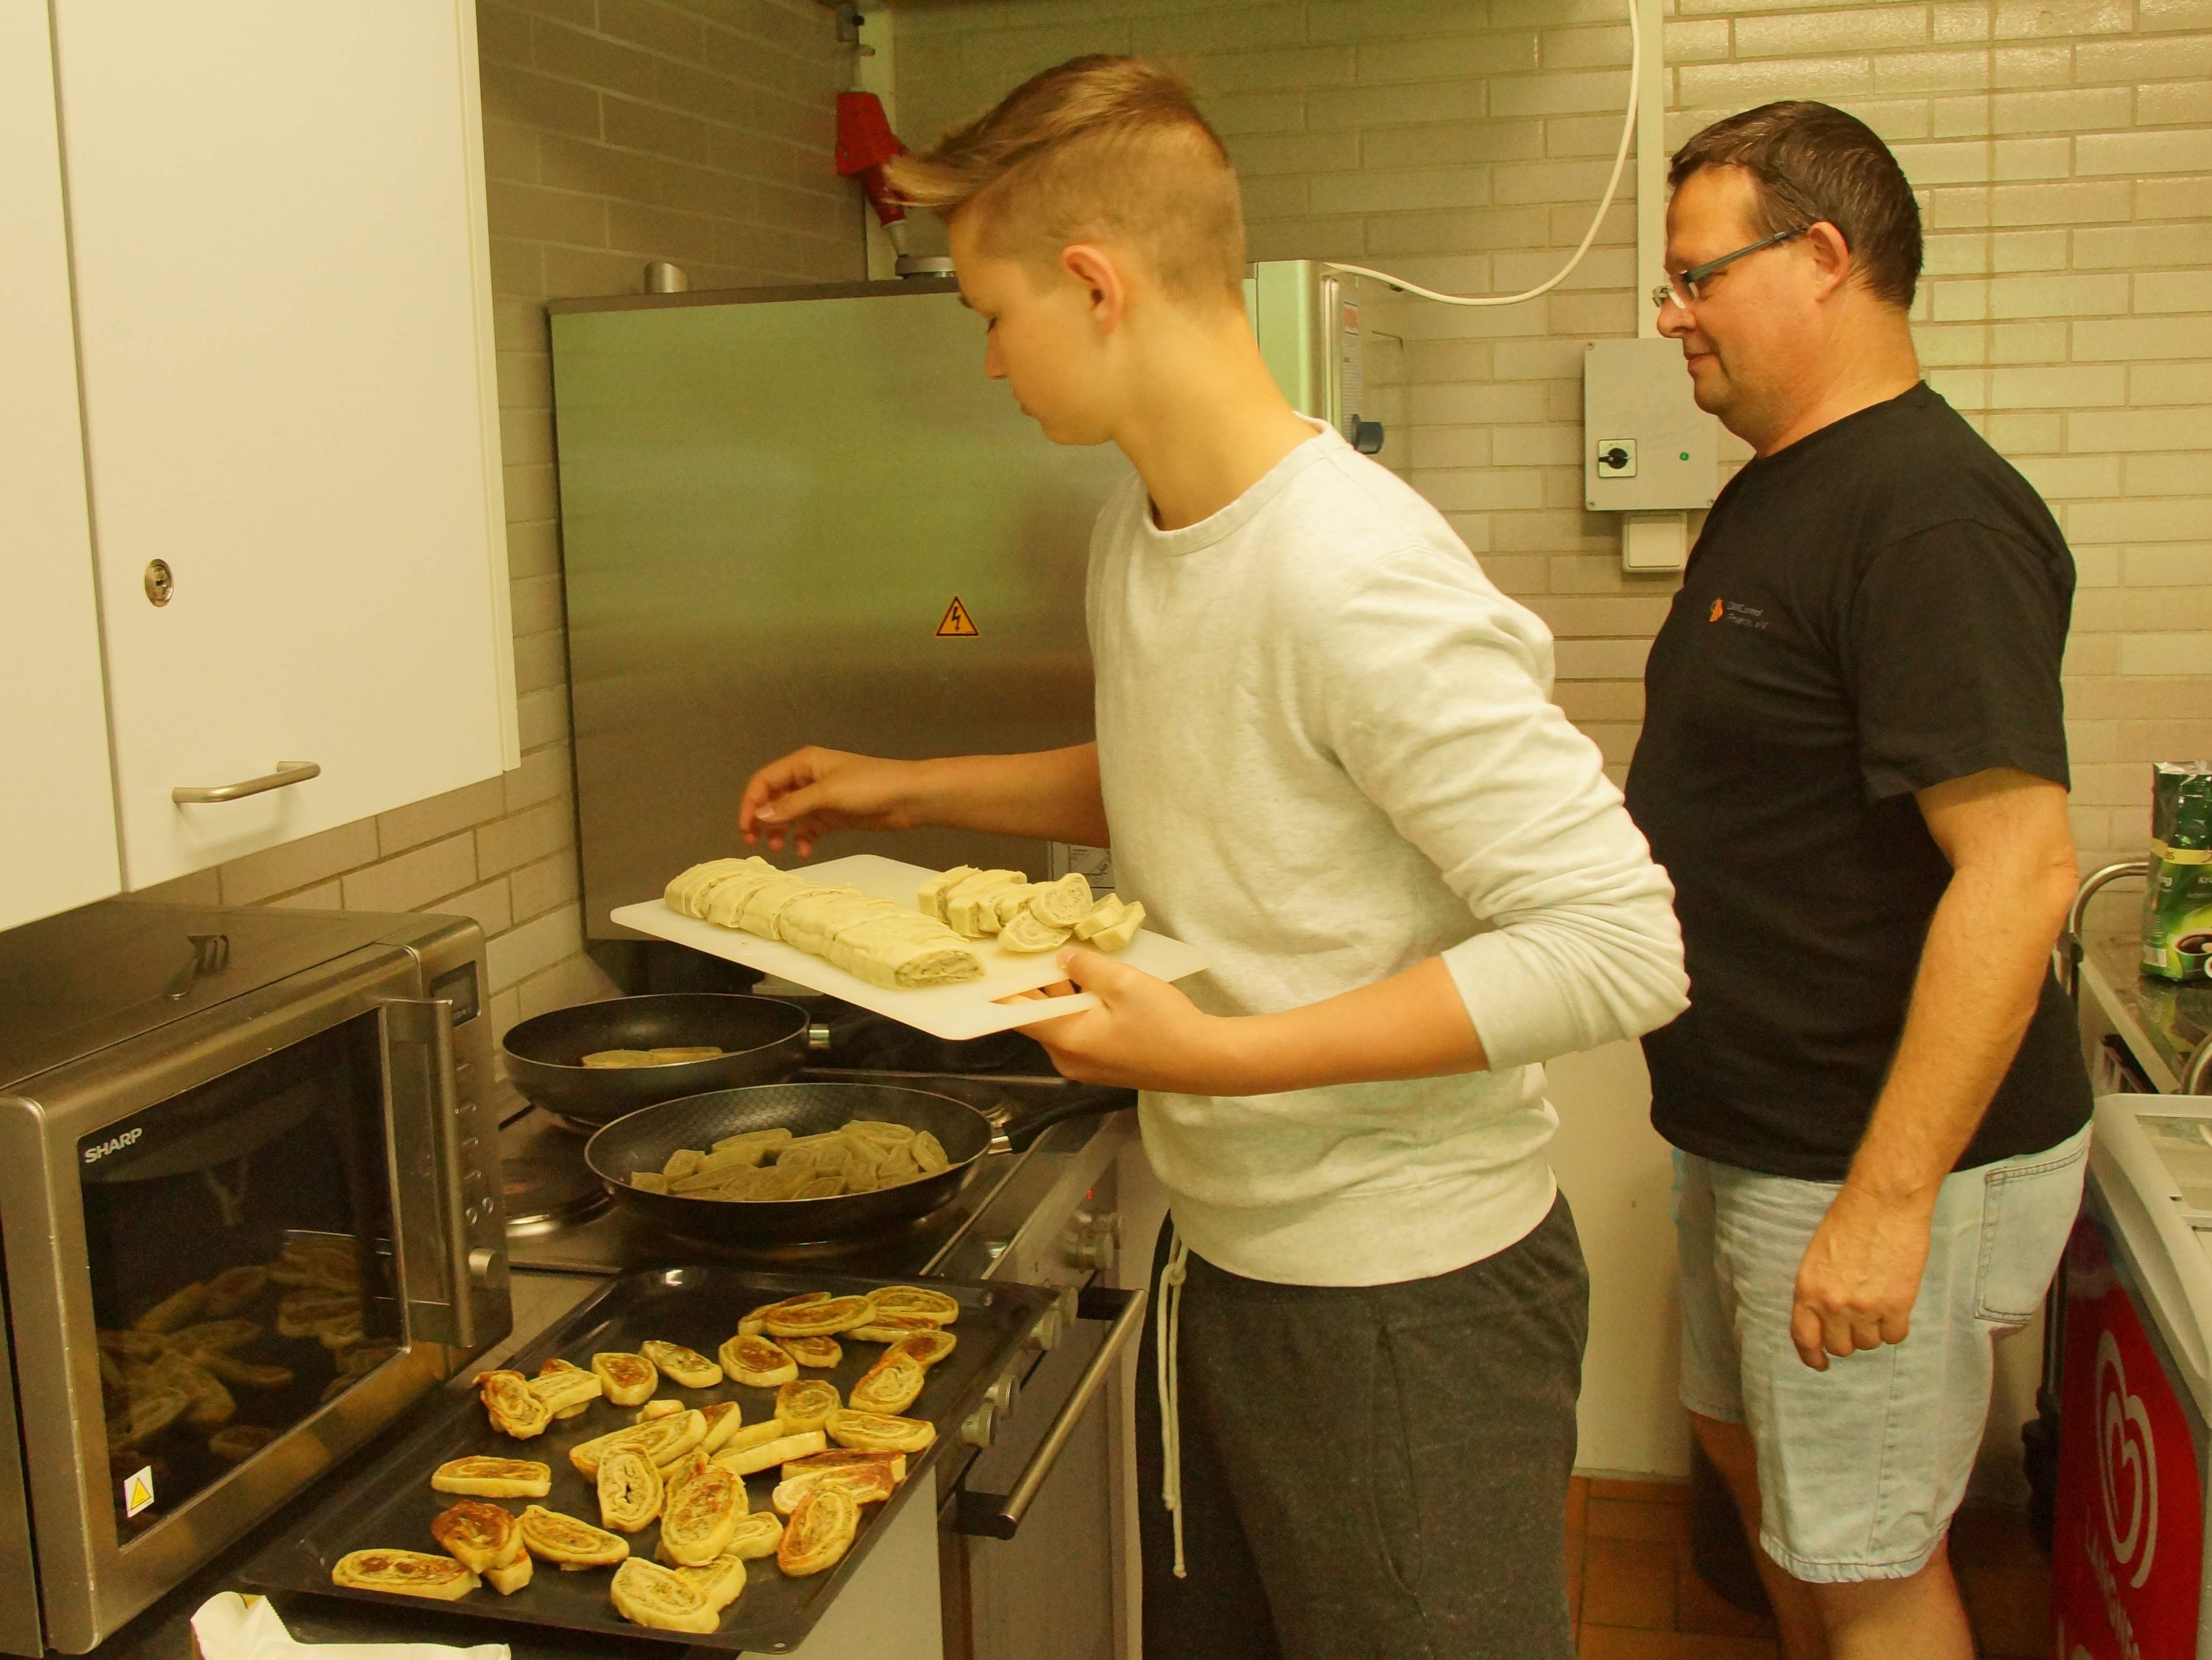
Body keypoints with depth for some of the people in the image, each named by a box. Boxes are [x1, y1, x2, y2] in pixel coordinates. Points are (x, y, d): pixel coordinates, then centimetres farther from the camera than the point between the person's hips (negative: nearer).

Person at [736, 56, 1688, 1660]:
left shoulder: (1353, 580, -26)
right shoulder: (1140, 531, 3)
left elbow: (1618, 943, -28)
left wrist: (1223, 1052, -29)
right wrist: (912, 789, 15)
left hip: (1405, 1300, -8)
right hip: (1223, 1257, 8)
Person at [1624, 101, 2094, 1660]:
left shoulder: (1930, 513, -23)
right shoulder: (1780, 489, 9)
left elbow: (2020, 868, -29)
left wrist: (1889, 1200, -29)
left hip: (1881, 1163, -10)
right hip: (1756, 1128, 10)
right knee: (1758, 1463, 24)